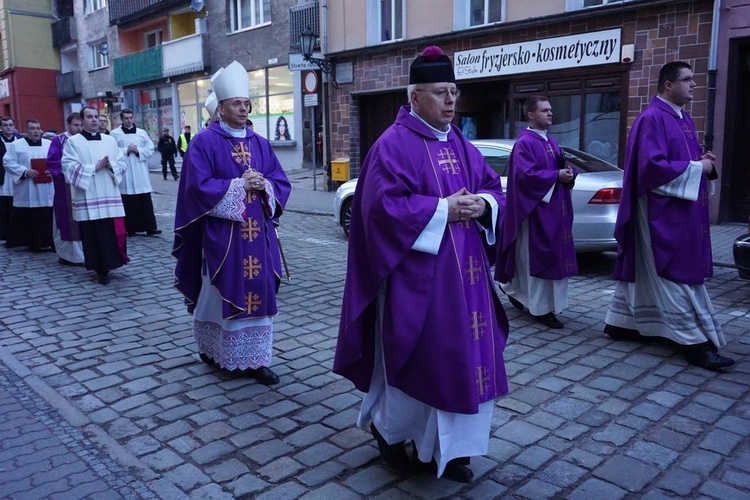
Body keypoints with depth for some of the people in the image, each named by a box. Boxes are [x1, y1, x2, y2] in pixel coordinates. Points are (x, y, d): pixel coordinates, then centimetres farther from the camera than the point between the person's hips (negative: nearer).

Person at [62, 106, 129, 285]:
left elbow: (123, 163, 9)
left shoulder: (110, 140, 12)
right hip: (87, 199, -3)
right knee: (93, 235, 0)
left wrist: (111, 165, -12)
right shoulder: (73, 142, 1)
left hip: (110, 196, 3)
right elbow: (69, 167, -10)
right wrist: (95, 167, -16)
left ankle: (110, 263, 16)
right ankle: (100, 269, 8)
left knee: (115, 232, 0)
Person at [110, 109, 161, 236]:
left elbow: (150, 149, 6)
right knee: (128, 202, 2)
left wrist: (138, 150, -8)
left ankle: (150, 227, 0)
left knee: (146, 201, -1)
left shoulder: (142, 132, 10)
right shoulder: (115, 133, 3)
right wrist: (126, 150, -13)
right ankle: (131, 228, 10)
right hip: (125, 173, -2)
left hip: (140, 172, 2)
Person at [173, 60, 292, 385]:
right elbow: (199, 187, -13)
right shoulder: (205, 142, -4)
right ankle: (214, 350, 23)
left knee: (257, 292, 4)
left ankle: (255, 359, 12)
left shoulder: (260, 144, 12)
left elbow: (282, 184, 11)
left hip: (257, 233, 5)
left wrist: (263, 185, -10)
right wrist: (239, 184, -17)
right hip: (221, 234, -4)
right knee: (222, 292, 3)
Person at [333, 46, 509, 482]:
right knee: (420, 358, 2)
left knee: (462, 356, 10)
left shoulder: (461, 144, 13)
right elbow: (384, 205, -19)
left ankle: (446, 448, 26)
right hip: (418, 272, -7)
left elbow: (495, 188, 15)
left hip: (464, 272, 8)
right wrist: (442, 209, -19)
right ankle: (387, 427, 29)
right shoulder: (394, 145, -10)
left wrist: (483, 205, -8)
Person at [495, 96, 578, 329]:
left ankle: (516, 291, 29)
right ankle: (542, 308, 6)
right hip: (536, 209, -9)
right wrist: (557, 176, -19)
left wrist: (568, 173, -3)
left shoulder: (551, 141, 15)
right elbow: (526, 174, -22)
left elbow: (560, 166, 20)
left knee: (554, 256, 14)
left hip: (554, 207, 9)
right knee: (539, 258, -3)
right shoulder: (524, 143, -11)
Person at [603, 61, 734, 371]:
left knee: (647, 270, 14)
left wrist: (704, 162, 1)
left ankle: (623, 322, 25)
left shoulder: (683, 118, 15)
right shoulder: (653, 119, -15)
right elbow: (653, 166, -23)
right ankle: (693, 342, 0)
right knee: (678, 274, -6)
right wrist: (697, 167, -16)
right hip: (662, 210, -10)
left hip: (679, 210, 10)